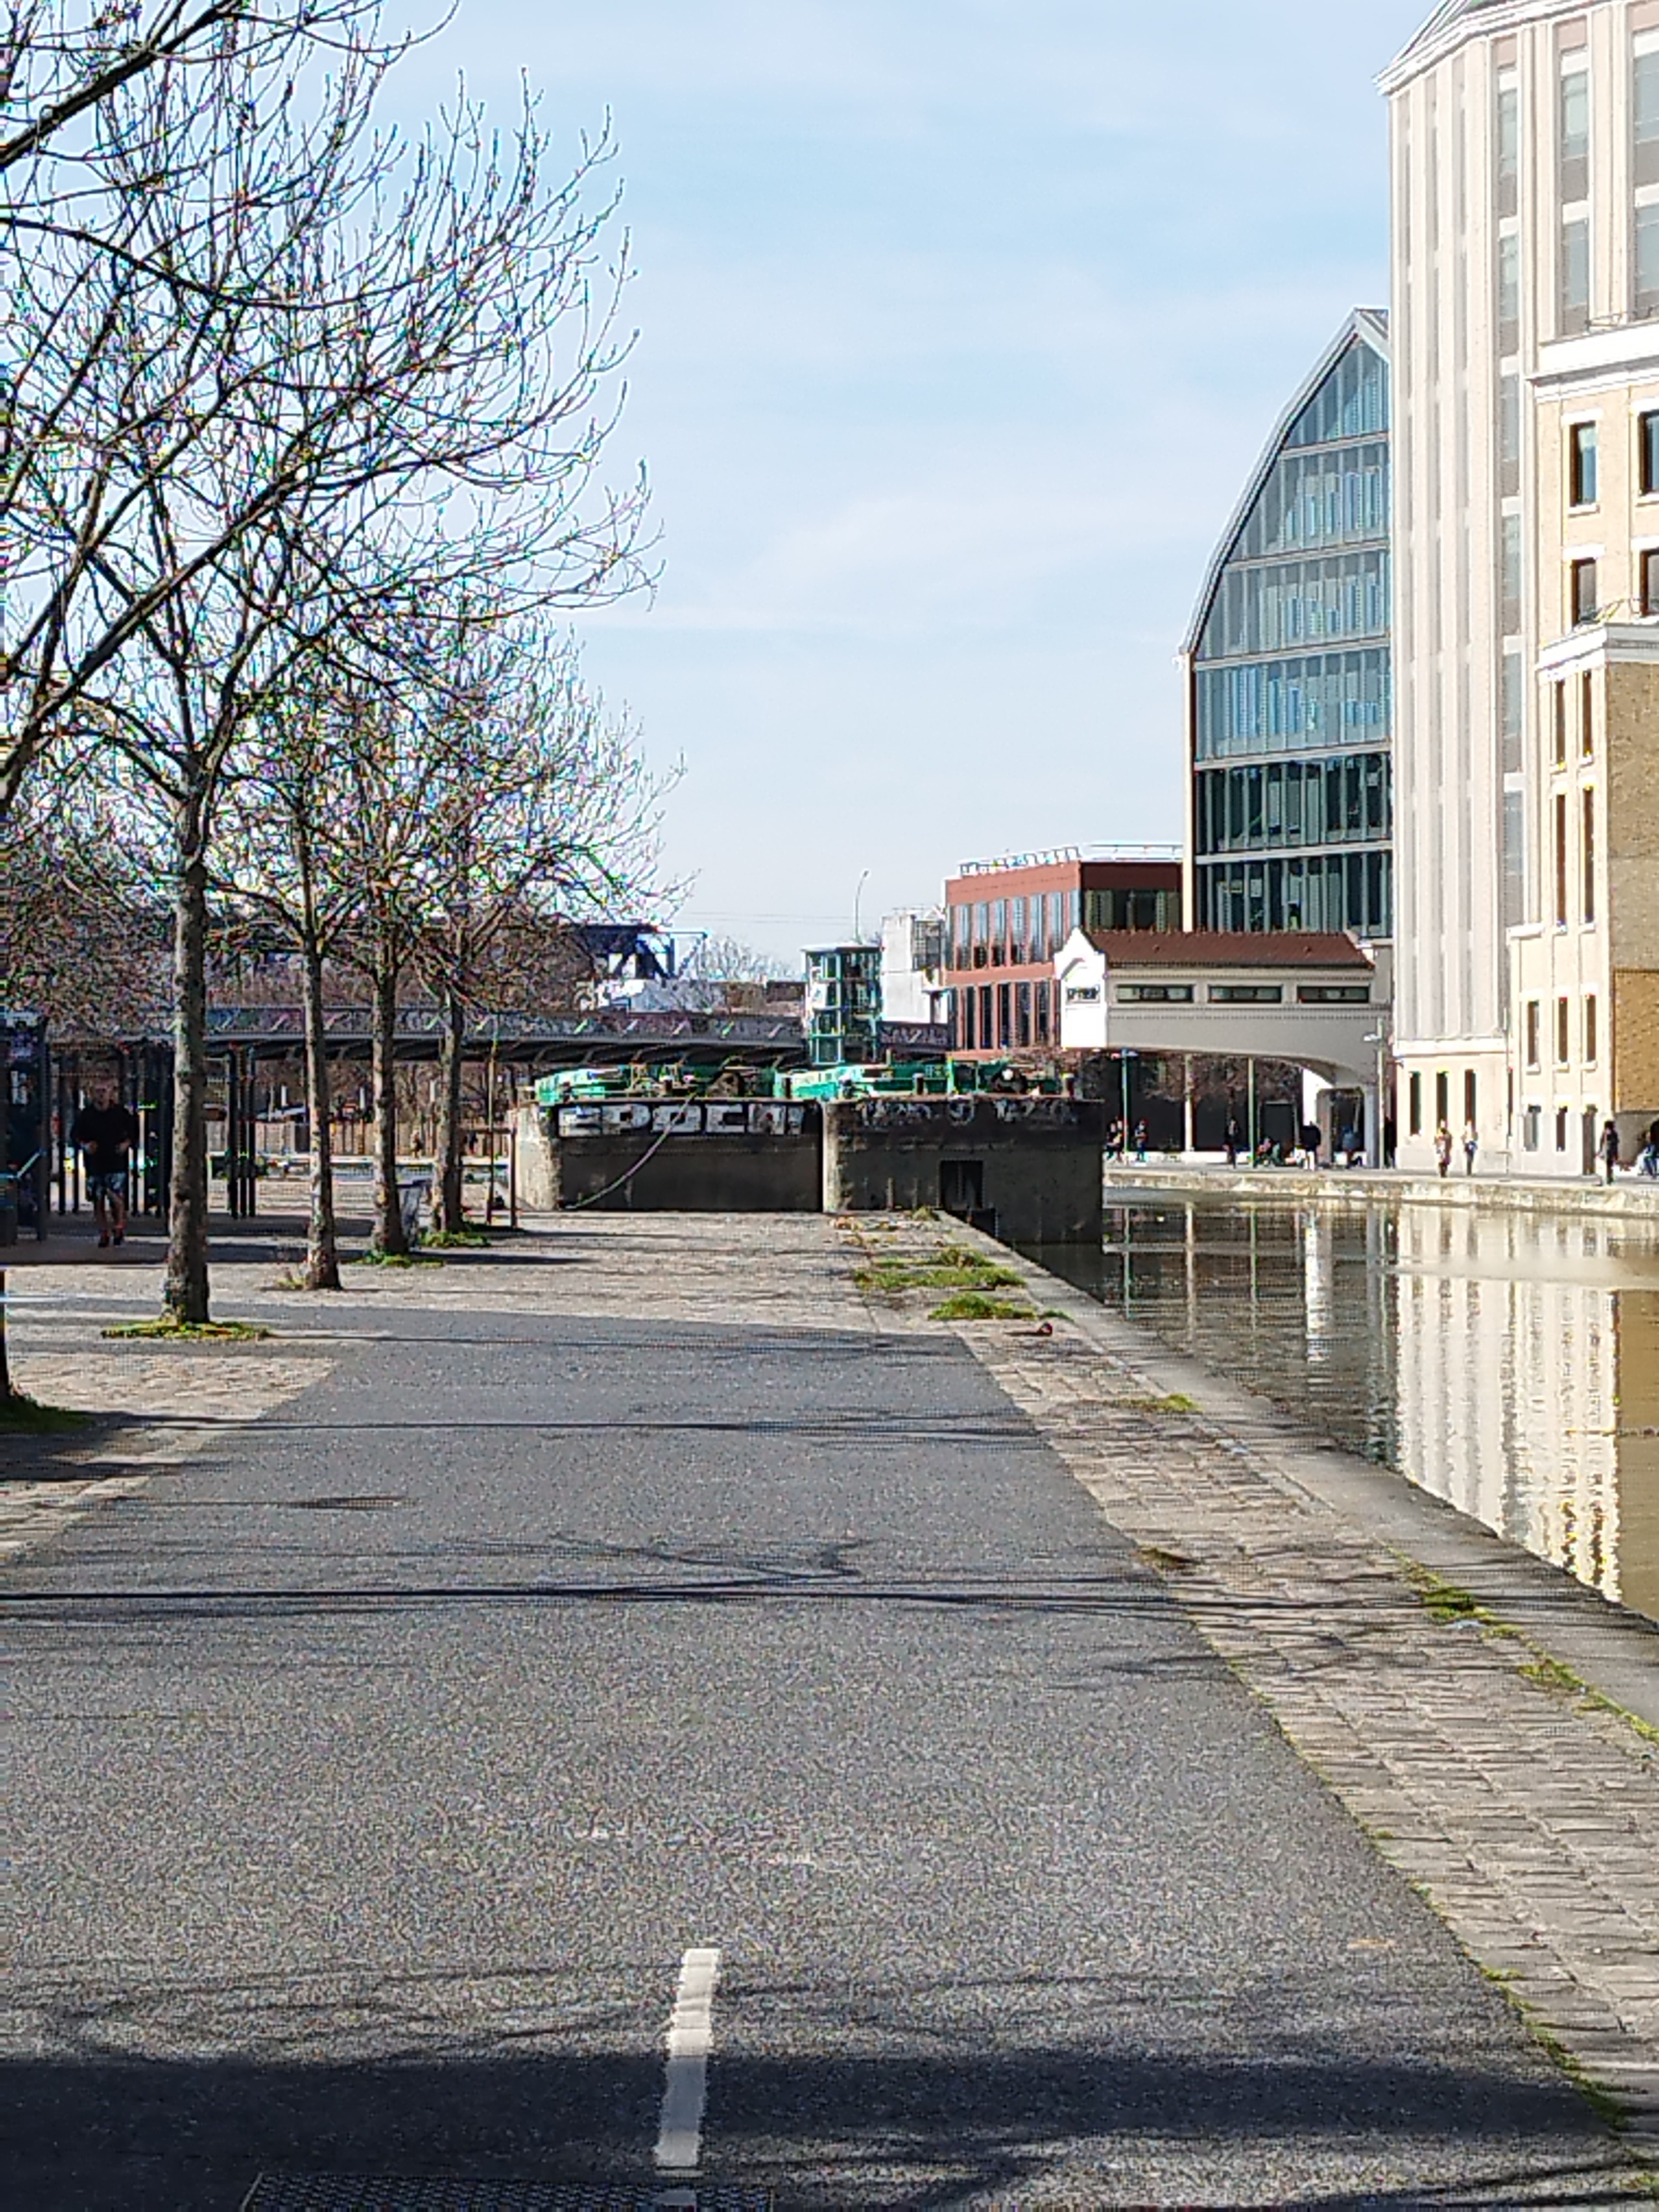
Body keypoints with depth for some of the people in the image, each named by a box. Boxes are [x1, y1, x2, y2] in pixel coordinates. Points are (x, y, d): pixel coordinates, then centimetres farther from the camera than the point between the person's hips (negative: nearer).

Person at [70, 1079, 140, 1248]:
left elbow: (133, 1132, 14)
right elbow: (74, 1136, 12)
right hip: (94, 1164, 2)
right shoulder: (85, 1115, 4)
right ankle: (103, 1232, 16)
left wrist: (127, 1144, -3)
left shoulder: (120, 1112, 3)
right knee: (98, 1201, 5)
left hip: (116, 1163, -2)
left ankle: (119, 1225, 8)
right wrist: (84, 1146, -7)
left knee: (116, 1197, -15)